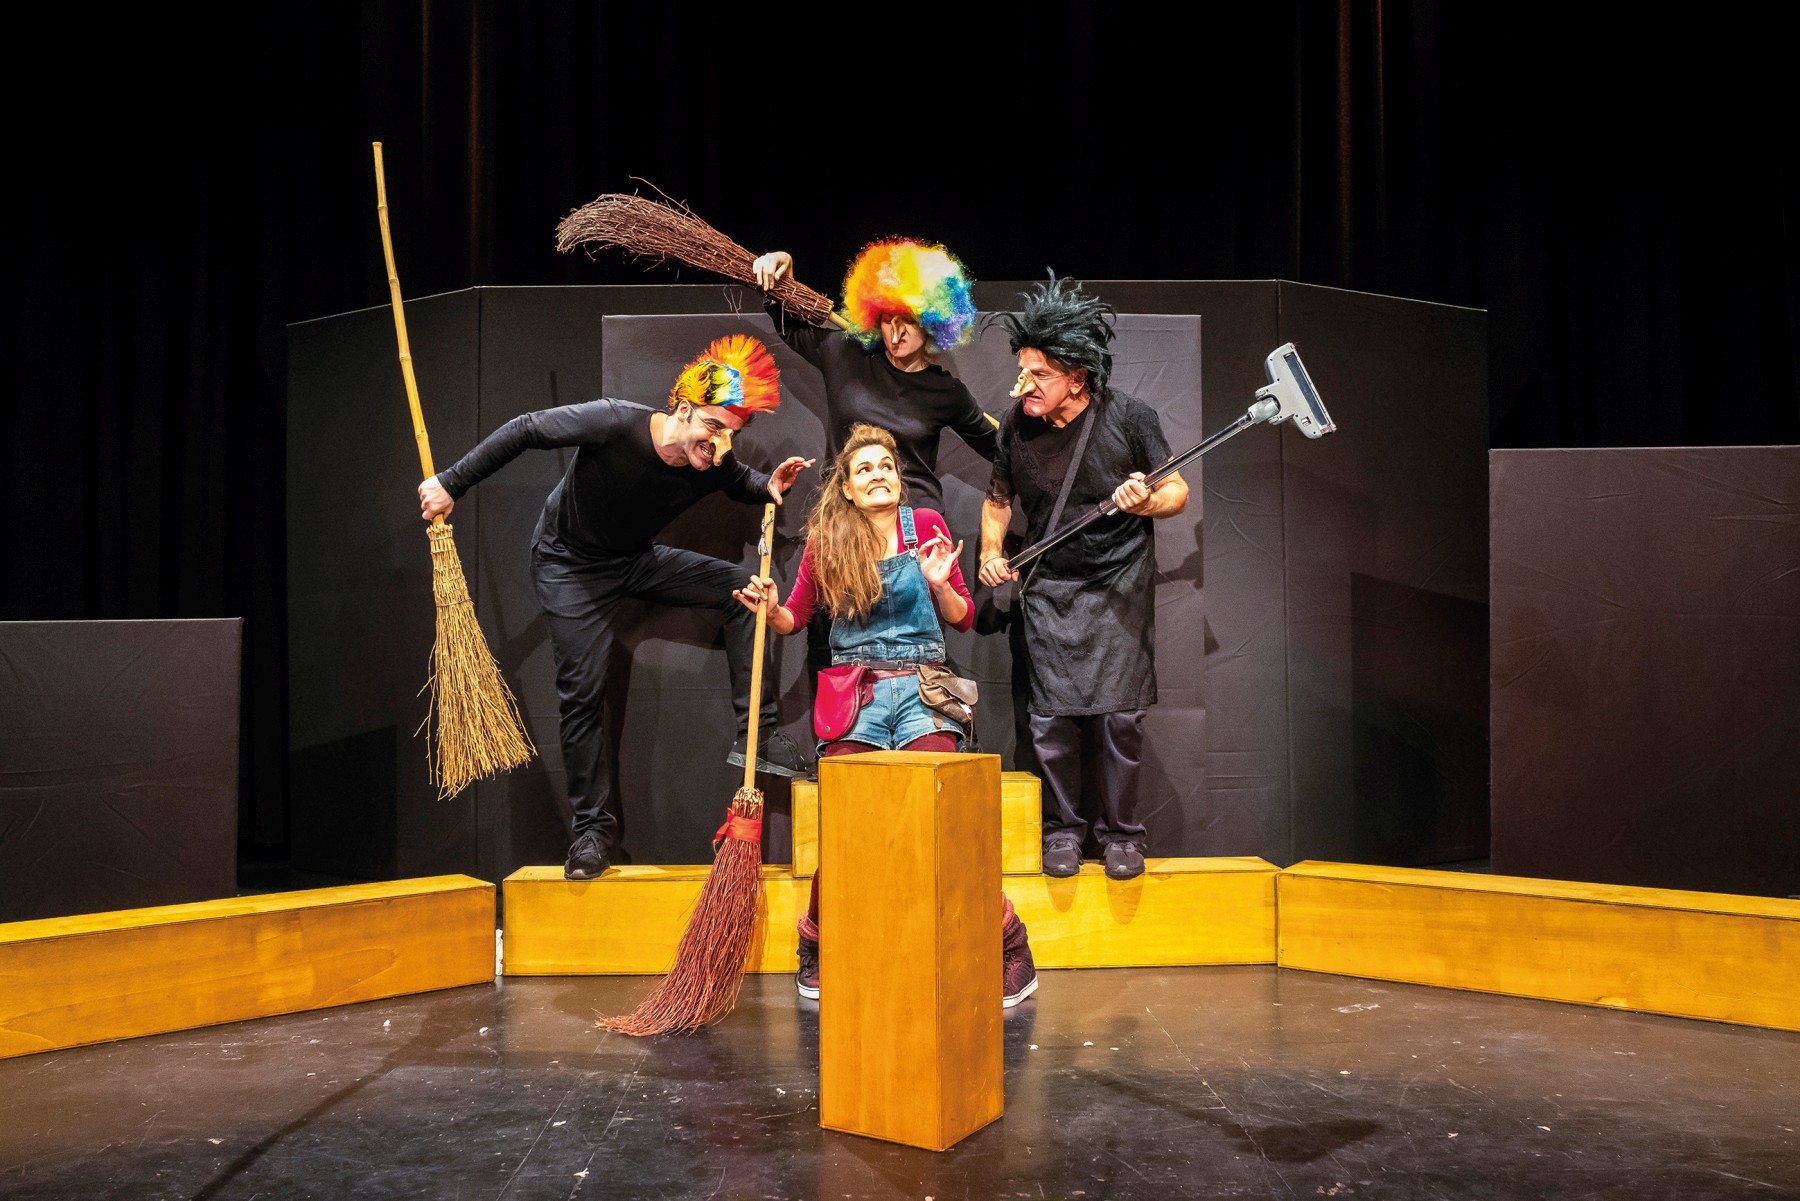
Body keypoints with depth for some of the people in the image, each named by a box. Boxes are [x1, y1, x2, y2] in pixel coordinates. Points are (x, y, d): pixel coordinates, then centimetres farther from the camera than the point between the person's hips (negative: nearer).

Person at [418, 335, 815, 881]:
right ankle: (593, 827, 7)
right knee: (581, 695, -7)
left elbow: (742, 483, 7)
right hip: (570, 565, -4)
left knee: (742, 588, -12)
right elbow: (524, 431, -22)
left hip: (637, 560, 4)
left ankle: (755, 734, -8)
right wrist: (452, 483, -19)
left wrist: (769, 487, -18)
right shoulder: (614, 423, -33)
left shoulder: (717, 466, -19)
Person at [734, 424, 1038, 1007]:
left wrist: (938, 584, -11)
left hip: (921, 689, -1)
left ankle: (1008, 947, -7)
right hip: (856, 695, 1)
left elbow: (964, 619, 9)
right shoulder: (827, 542, 8)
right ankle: (817, 949, 6)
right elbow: (795, 618, 16)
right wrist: (770, 608, -5)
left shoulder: (925, 525, 6)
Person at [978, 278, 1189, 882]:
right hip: (1048, 589, 2)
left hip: (1119, 587, -2)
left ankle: (1119, 832, 14)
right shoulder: (1017, 425, -2)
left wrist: (1147, 501, -23)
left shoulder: (1129, 417, -9)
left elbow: (1177, 492, -2)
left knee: (1118, 713, -5)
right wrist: (991, 549, 0)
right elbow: (998, 496, 16)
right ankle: (1062, 827, 19)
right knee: (1051, 714, -1)